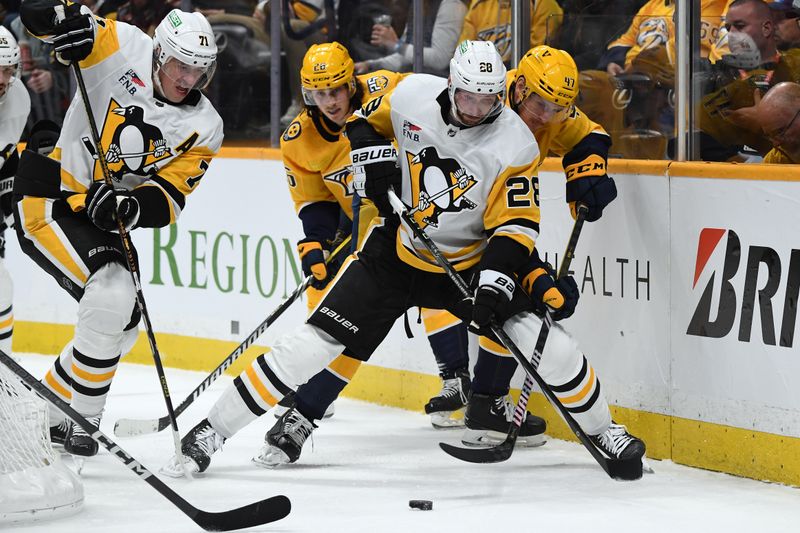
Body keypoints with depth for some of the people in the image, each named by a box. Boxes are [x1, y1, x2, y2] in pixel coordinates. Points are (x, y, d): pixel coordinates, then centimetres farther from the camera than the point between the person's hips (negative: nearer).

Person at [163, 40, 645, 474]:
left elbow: (515, 227, -20)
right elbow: (366, 122, 7)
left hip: (471, 262, -1)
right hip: (396, 253, 1)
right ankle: (216, 426, 0)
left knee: (540, 335, -18)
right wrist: (374, 164, -12)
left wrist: (494, 287, -33)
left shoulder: (514, 145, -19)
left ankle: (601, 429, 5)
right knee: (319, 340, -7)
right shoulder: (412, 95, -13)